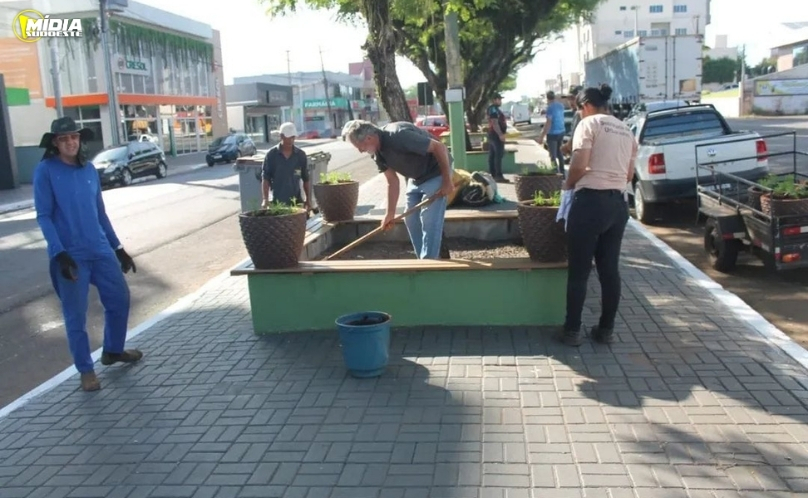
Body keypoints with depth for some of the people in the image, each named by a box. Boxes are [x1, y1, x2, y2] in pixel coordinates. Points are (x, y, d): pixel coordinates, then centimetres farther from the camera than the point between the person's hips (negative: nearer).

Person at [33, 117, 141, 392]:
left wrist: (118, 247, 15)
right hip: (71, 255, -5)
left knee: (120, 299, 13)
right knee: (76, 315, 3)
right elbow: (43, 216, -10)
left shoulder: (89, 169, 8)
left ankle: (113, 351, 35)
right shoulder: (45, 170, -7)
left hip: (101, 250, 5)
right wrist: (59, 253, -20)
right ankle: (86, 370, 19)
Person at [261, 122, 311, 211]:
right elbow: (265, 179, -2)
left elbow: (306, 179, 9)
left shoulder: (301, 155, 4)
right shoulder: (271, 155, -1)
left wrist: (308, 199, 4)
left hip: (297, 201, 2)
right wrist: (265, 199, -13)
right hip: (277, 202, -2)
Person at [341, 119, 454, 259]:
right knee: (411, 220, 9)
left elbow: (440, 147, -28)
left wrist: (447, 181, -22)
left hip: (435, 174, -9)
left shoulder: (399, 136, -32)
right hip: (416, 179, 9)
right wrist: (390, 213, 2)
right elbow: (392, 181, 3)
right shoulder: (378, 153, -6)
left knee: (429, 221, -11)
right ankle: (422, 260, 19)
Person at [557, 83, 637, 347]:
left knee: (579, 270, 1)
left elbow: (579, 165, -14)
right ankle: (606, 328, 19)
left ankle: (573, 330, 8)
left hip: (591, 200, -7)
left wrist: (567, 185, 3)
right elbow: (629, 174, 19)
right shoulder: (626, 130, 17)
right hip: (618, 203, 7)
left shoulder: (589, 124, -4)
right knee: (610, 269, 12)